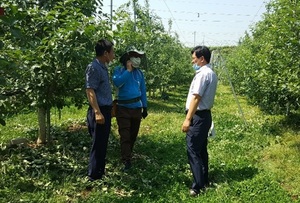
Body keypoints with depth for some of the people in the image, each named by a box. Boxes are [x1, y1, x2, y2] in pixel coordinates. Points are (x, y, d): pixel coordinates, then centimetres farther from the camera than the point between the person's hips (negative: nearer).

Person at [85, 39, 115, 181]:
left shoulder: (103, 67, 14)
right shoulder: (94, 68, -15)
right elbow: (90, 91, -20)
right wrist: (97, 112, -25)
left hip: (106, 110, 10)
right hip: (99, 111, -10)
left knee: (103, 144, 16)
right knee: (98, 144, -2)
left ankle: (100, 172, 28)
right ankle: (94, 176, 9)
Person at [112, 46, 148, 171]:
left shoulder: (139, 73, 8)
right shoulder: (119, 70, -3)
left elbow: (143, 91, 12)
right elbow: (117, 82, -23)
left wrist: (145, 107, 10)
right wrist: (128, 70, -17)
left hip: (137, 107, 4)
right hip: (123, 108, -4)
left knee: (133, 135, 14)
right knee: (125, 135, -7)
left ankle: (127, 155, 32)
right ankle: (126, 160, -5)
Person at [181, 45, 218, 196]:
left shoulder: (202, 73, -16)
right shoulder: (212, 74, 14)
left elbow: (196, 98, -21)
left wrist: (188, 119, -20)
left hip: (198, 116, -10)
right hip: (205, 115, 10)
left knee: (193, 151, -6)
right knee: (201, 150, 17)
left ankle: (199, 186, -2)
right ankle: (204, 181, 27)